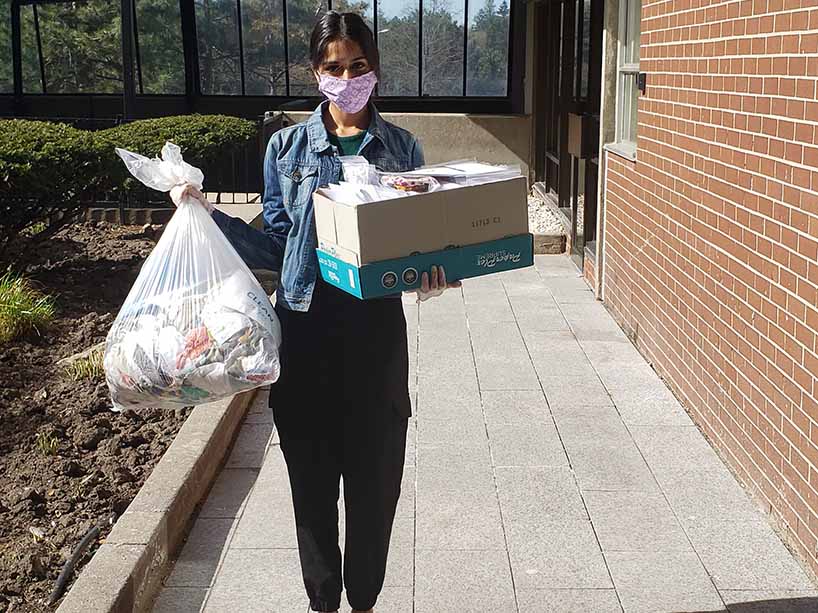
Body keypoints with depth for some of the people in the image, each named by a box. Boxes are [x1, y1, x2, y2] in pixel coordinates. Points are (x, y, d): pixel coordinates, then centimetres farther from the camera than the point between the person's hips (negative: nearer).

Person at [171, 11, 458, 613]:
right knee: (312, 478, 10)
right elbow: (273, 246, 6)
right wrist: (208, 214, -6)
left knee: (374, 477, 9)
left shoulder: (402, 147, 4)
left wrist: (432, 269, -15)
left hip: (377, 330, 0)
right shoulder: (288, 148, 4)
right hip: (306, 328, 0)